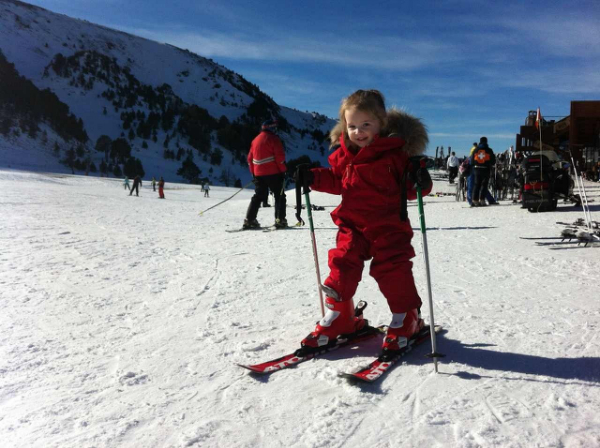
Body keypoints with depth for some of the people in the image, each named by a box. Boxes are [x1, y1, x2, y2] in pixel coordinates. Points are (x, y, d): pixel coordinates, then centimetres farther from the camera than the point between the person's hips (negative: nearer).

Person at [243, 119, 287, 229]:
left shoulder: (255, 140, 16)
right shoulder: (273, 139, -6)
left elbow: (250, 158, 16)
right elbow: (280, 156, -12)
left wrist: (253, 173, 21)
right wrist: (283, 171, -5)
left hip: (258, 174, 6)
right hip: (273, 173, -6)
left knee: (258, 196, 13)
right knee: (279, 195, 1)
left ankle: (249, 220, 7)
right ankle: (280, 220, -7)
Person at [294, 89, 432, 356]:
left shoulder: (397, 151, -9)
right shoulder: (344, 153, 4)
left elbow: (410, 190, -5)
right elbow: (336, 181, 19)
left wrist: (420, 181, -26)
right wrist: (312, 178, 5)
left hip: (389, 227, -4)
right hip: (353, 225, 4)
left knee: (392, 272, -2)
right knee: (342, 268, 0)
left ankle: (405, 321, 21)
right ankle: (337, 319, 19)